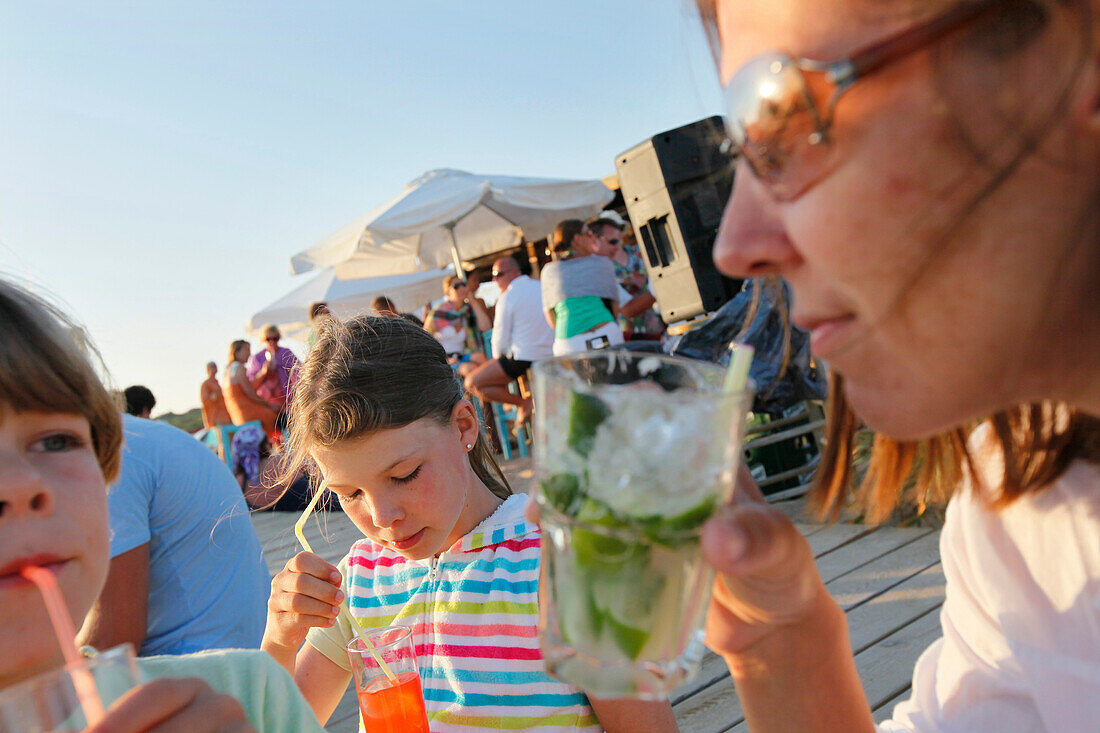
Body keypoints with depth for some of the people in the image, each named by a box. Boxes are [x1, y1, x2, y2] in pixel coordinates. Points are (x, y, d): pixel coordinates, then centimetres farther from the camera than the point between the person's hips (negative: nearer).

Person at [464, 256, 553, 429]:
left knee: (472, 383, 1)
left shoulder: (507, 298, -12)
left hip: (522, 359, -8)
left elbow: (500, 339, -10)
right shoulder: (543, 287, 8)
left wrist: (498, 360, 10)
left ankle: (523, 403, -7)